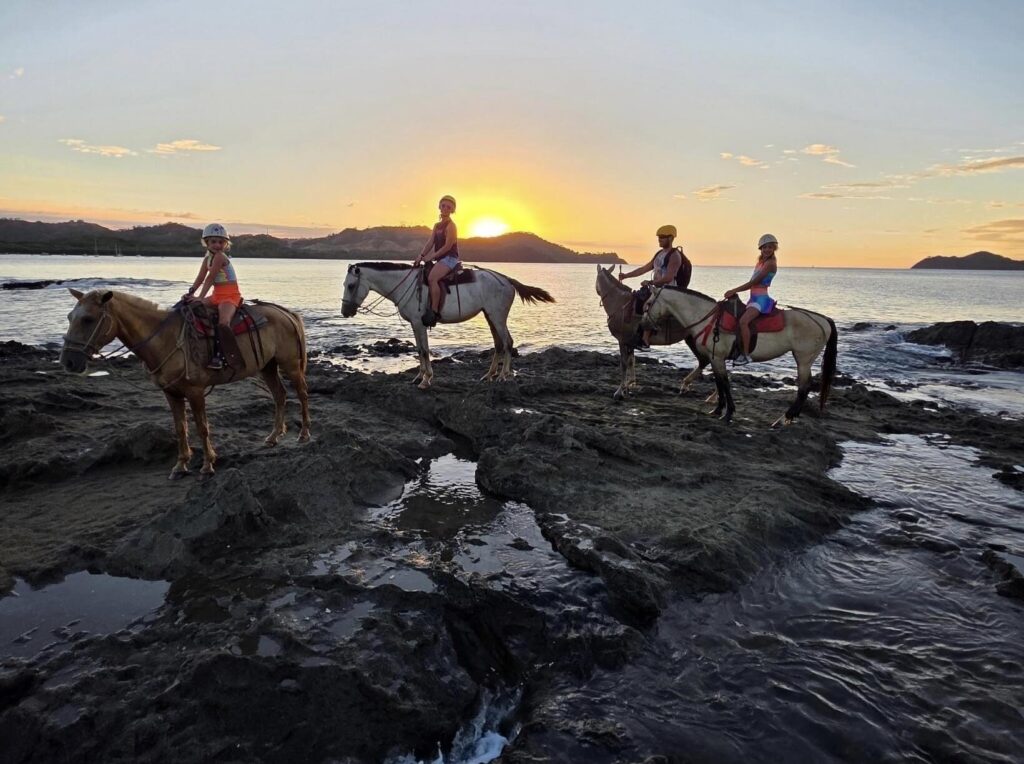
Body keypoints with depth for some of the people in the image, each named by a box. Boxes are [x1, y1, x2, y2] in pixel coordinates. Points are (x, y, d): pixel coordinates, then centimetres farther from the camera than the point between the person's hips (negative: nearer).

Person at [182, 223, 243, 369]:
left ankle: (218, 356, -27)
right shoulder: (208, 258, 11)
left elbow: (210, 278, -19)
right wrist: (190, 293, -5)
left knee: (223, 323, -30)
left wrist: (200, 297, -22)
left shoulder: (220, 256, -13)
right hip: (216, 295, 9)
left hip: (230, 295, -9)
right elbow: (200, 278, 9)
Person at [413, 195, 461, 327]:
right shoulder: (437, 225, 18)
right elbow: (430, 242, 9)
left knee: (432, 278, -30)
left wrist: (431, 257, -13)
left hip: (450, 258, -10)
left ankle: (434, 311, -32)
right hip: (440, 259, 10)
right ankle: (425, 306, 10)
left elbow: (448, 246, -14)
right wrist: (421, 256, -4)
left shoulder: (451, 225, -7)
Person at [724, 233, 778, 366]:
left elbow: (753, 282, -16)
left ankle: (746, 354, -26)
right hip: (754, 298, 10)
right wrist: (734, 292, 9)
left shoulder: (770, 263, -10)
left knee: (743, 321, -29)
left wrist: (734, 291, -16)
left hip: (761, 299, -10)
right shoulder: (760, 261, 17)